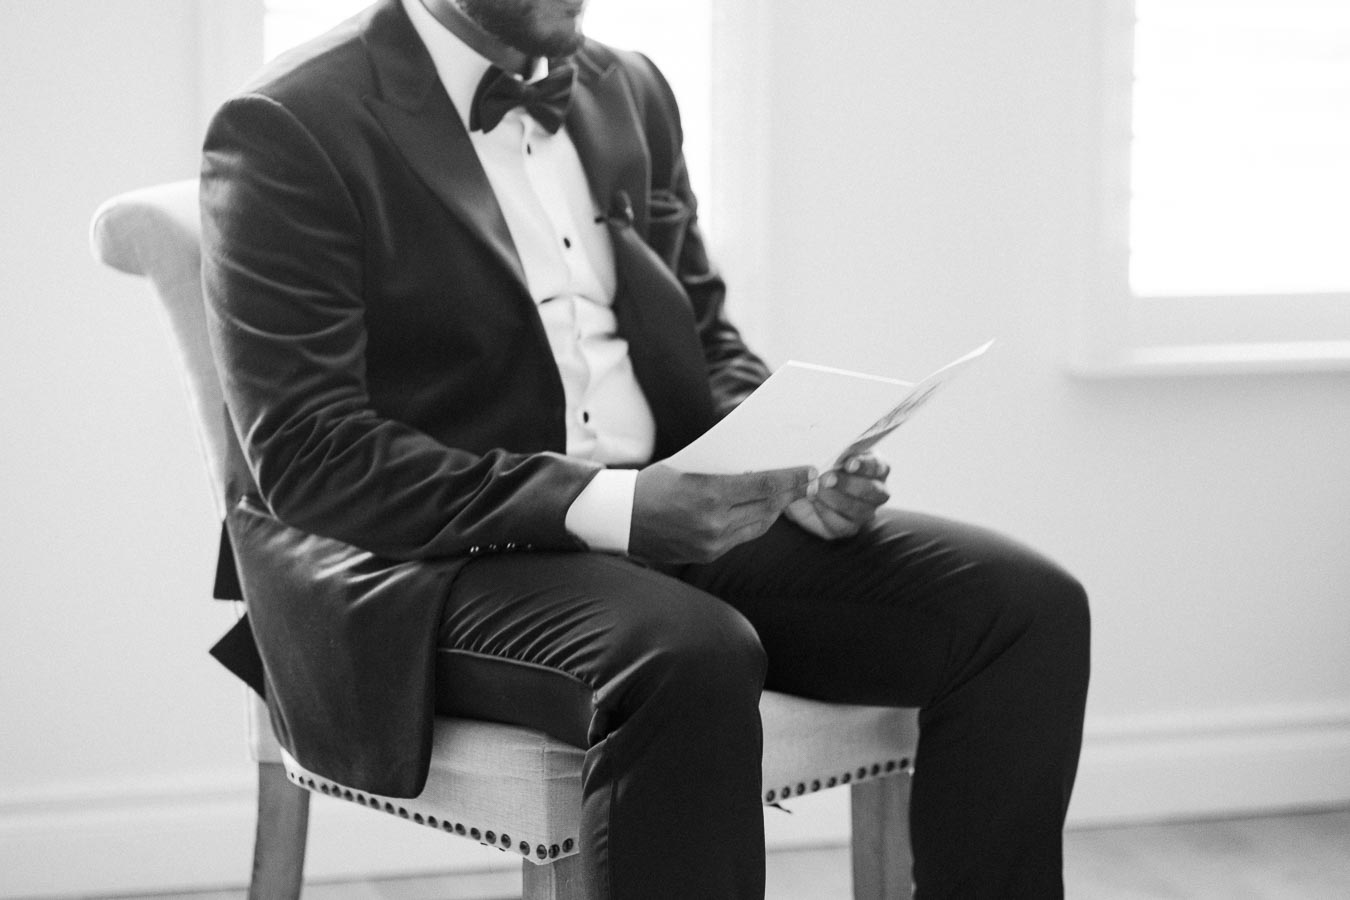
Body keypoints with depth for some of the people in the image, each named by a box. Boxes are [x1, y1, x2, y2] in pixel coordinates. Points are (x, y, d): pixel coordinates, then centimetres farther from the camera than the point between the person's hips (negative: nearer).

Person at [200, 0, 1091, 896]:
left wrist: (790, 464, -4)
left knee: (1027, 606, -11)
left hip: (680, 513, 7)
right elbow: (306, 456, -17)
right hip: (422, 563, -6)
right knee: (691, 660, -37)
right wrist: (602, 505, -25)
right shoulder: (289, 131, -9)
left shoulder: (629, 92, 12)